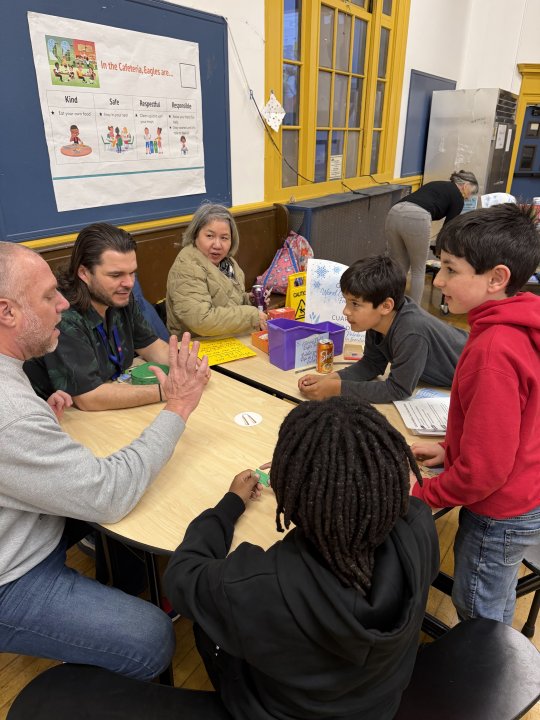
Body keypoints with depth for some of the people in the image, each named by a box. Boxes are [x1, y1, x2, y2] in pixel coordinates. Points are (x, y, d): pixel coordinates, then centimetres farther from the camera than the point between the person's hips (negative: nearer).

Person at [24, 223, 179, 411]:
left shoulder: (120, 297, -5)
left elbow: (149, 345, 6)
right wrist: (168, 390, -28)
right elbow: (88, 397, -29)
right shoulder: (61, 319, -26)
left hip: (117, 412, 6)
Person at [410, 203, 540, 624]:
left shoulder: (494, 350, -32)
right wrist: (450, 449, 8)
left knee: (479, 616, 16)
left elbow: (486, 467, -28)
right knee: (494, 605, 30)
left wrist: (422, 495, -15)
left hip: (501, 514, -9)